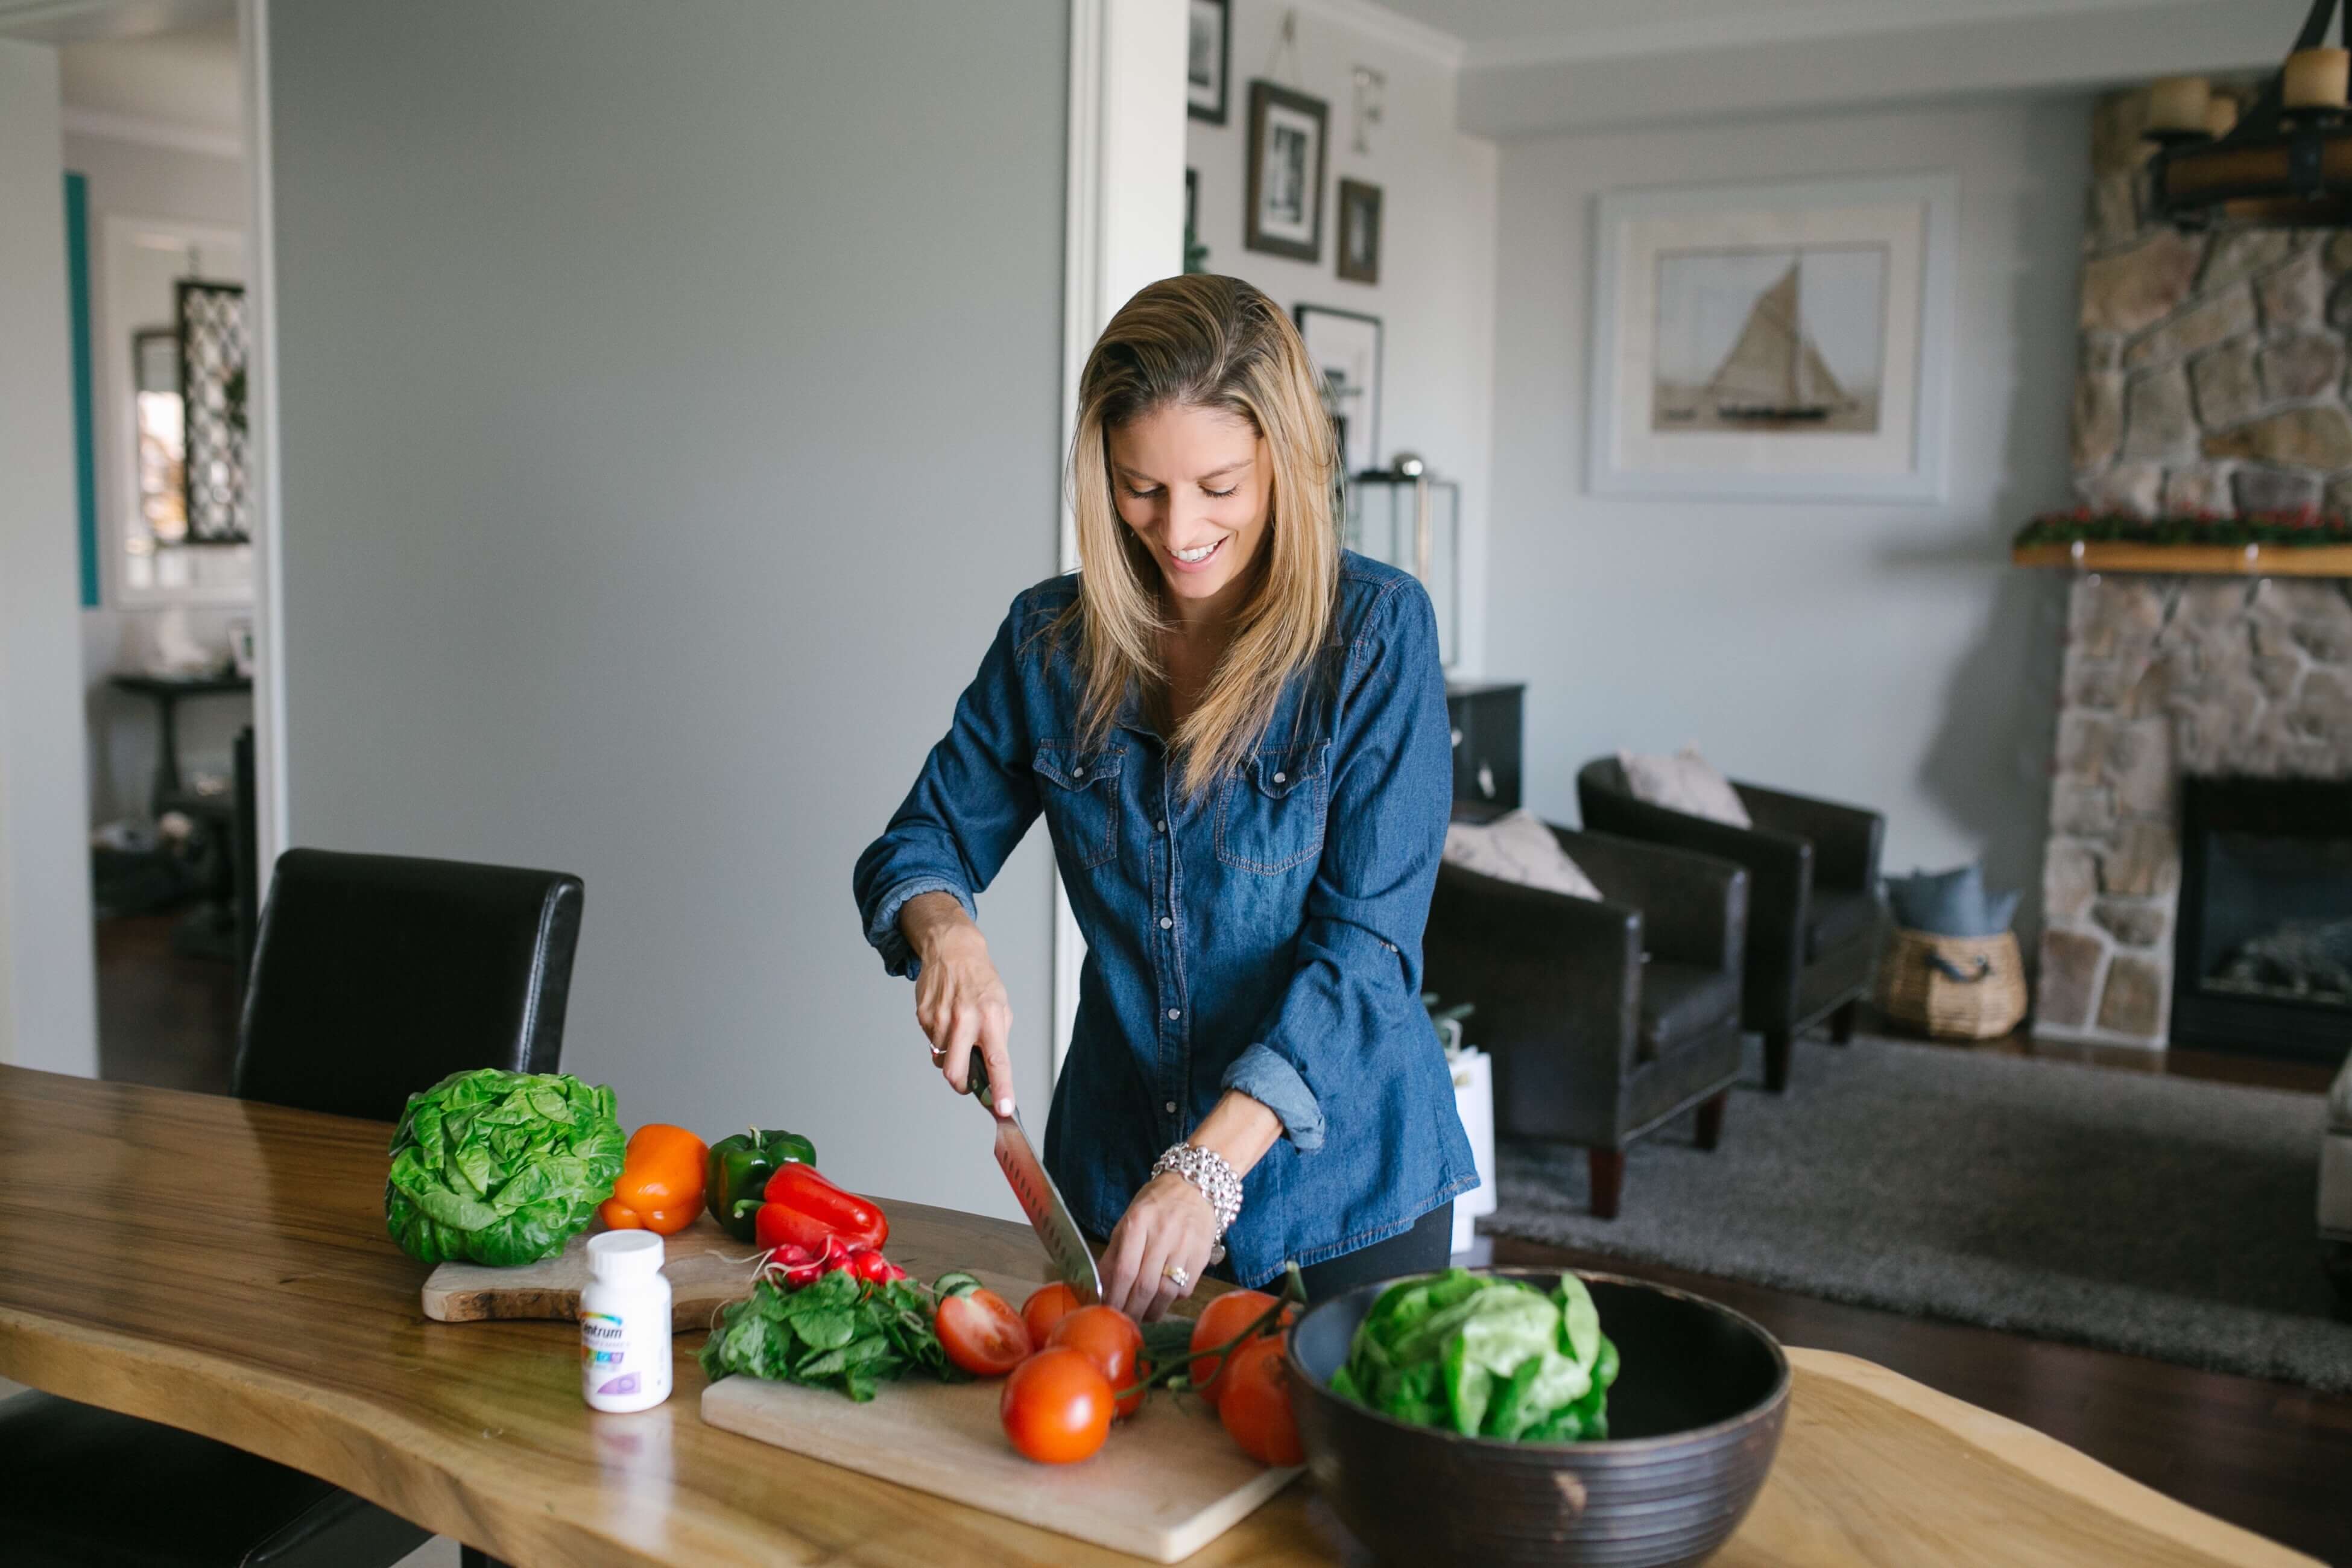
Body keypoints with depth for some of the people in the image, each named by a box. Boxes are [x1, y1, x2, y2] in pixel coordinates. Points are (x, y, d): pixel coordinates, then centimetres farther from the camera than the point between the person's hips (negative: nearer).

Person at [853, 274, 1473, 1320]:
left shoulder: (1376, 632, -14)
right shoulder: (1050, 638, -2)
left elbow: (1367, 946, -18)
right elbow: (921, 843, 8)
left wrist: (1210, 1167, -27)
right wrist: (947, 937, -16)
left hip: (1340, 1192, -3)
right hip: (1114, 1173, 3)